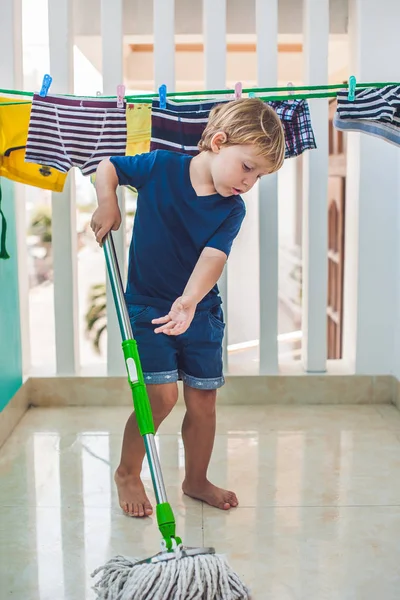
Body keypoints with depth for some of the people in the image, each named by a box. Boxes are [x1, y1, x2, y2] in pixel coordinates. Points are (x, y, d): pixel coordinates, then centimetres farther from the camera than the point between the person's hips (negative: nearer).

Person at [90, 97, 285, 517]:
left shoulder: (232, 210, -6)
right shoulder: (160, 166, -11)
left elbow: (213, 256, -22)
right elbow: (107, 166, 4)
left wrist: (189, 301, -38)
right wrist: (107, 201, -15)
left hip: (201, 311, 4)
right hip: (146, 305, -3)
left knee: (203, 400, 8)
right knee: (162, 394, -11)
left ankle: (196, 480, 31)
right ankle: (127, 474, 14)